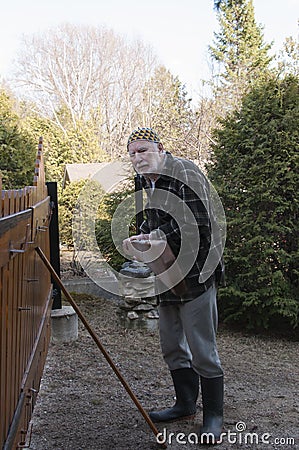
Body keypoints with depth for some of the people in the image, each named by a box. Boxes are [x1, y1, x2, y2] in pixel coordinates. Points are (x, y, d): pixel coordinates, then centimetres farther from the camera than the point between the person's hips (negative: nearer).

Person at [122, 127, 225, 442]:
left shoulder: (185, 174, -15)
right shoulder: (149, 180, 14)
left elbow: (196, 225, -24)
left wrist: (152, 238, -17)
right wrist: (140, 237, 1)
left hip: (195, 275, -9)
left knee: (202, 350, -1)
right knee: (172, 347, 17)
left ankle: (213, 415, 16)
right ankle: (185, 404, 34)